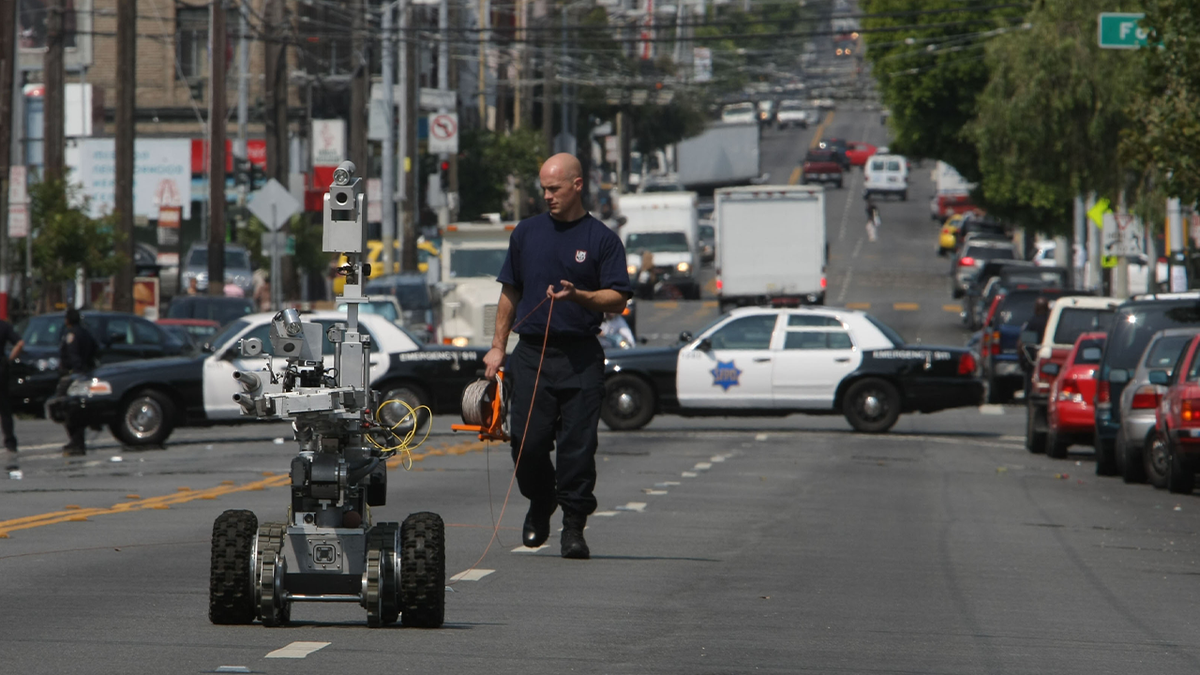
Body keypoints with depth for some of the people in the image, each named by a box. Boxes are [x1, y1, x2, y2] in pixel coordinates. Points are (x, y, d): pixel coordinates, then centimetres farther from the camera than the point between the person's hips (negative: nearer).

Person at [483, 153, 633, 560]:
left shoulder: (601, 239, 3)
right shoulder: (527, 233, 12)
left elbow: (617, 299, -1)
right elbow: (510, 293, 19)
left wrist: (576, 295, -18)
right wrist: (498, 347, 14)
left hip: (581, 359, -2)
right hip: (531, 354, 2)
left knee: (577, 445, -6)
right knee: (527, 442, -4)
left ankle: (574, 526, 2)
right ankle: (540, 503, 22)